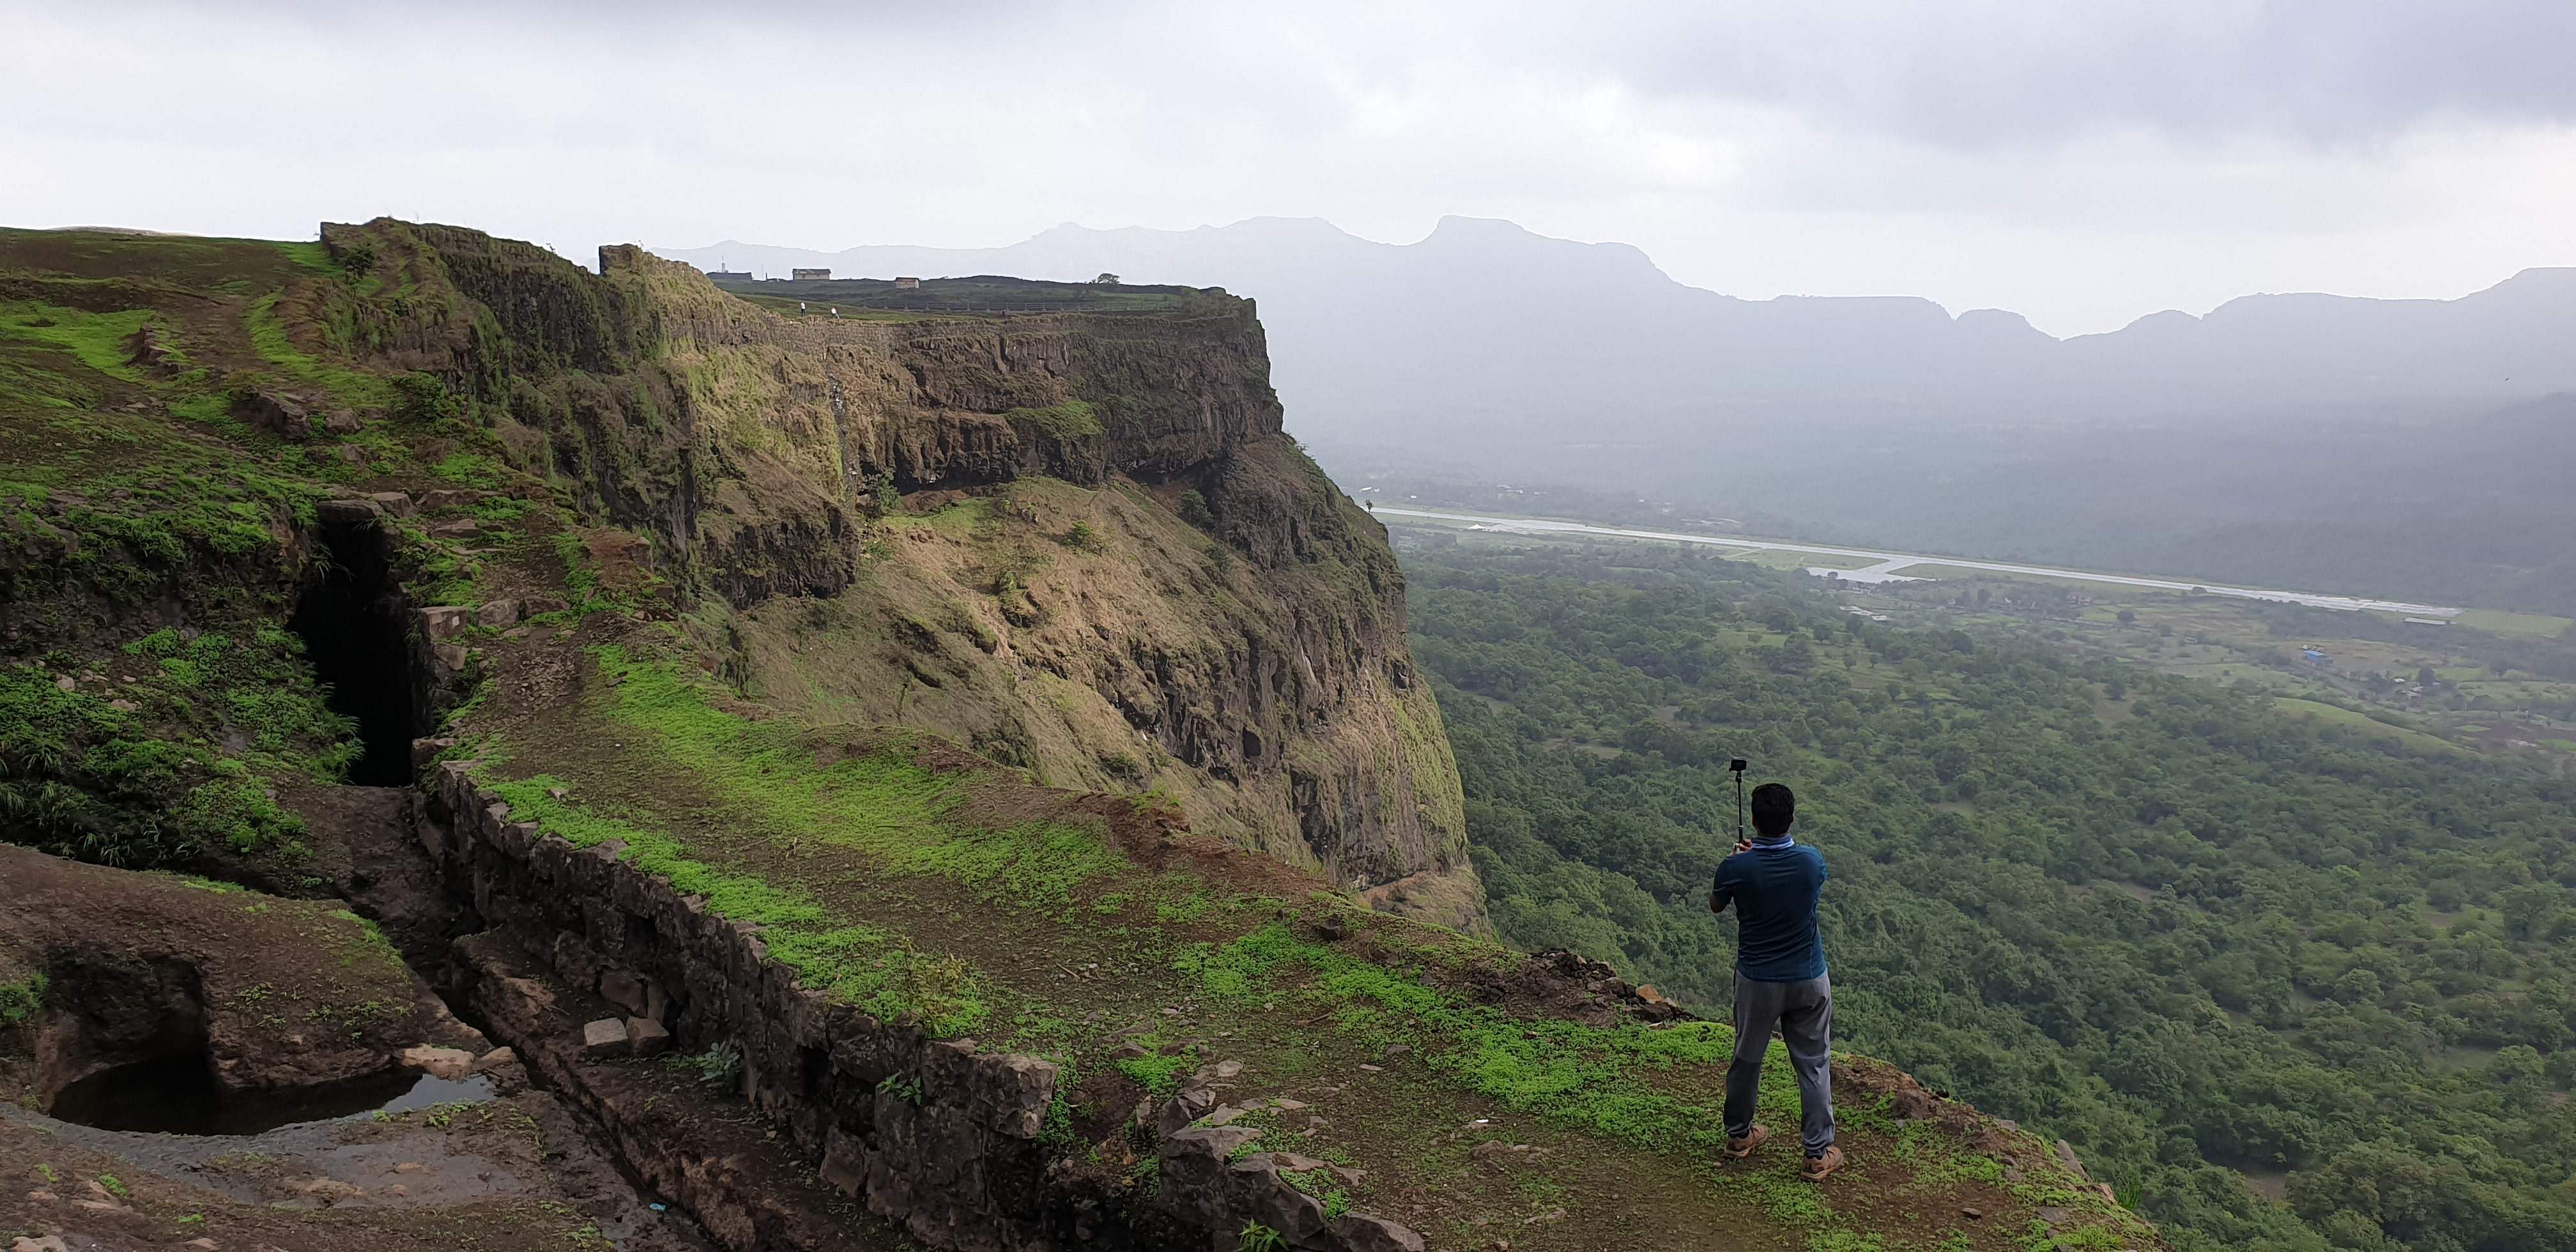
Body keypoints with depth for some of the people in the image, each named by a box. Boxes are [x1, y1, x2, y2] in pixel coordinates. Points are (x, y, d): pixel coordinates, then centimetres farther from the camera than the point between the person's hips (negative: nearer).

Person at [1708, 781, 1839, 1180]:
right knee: (1814, 1063, 12)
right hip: (1809, 980, 0)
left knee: (1747, 1057, 18)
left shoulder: (1736, 868, -20)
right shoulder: (1813, 861, -14)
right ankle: (1818, 1154, 17)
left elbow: (1715, 906, 2)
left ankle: (1739, 1134, 36)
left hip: (1757, 981, 0)